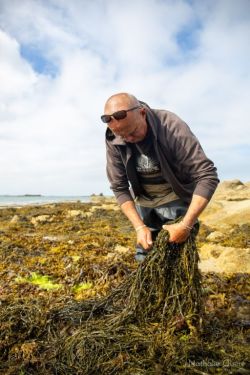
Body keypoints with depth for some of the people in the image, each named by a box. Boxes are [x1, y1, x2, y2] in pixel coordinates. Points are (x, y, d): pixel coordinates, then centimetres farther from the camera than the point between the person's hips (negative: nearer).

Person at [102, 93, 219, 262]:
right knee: (144, 257, 9)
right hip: (143, 202, 4)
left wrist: (186, 225, -33)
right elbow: (119, 187, -9)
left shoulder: (172, 126, -28)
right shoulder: (113, 141, -17)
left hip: (175, 198, -3)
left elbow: (207, 175, -29)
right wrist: (139, 227, -19)